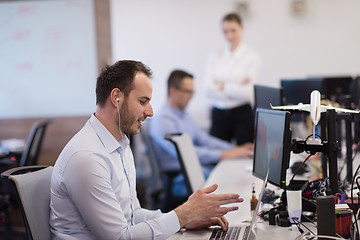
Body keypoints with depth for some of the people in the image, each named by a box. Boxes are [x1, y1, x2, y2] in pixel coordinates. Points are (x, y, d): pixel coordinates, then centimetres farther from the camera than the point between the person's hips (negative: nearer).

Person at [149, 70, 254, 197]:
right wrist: (223, 154, -25)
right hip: (180, 180, -9)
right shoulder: (163, 120, -14)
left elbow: (204, 139, 21)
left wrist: (235, 149, 6)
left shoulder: (183, 115, 19)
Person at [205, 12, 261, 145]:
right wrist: (236, 90, -11)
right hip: (219, 115, 3)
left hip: (243, 115, -3)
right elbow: (209, 90, -4)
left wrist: (223, 86, -3)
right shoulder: (214, 57, 8)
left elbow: (248, 93, -10)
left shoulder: (253, 56, -2)